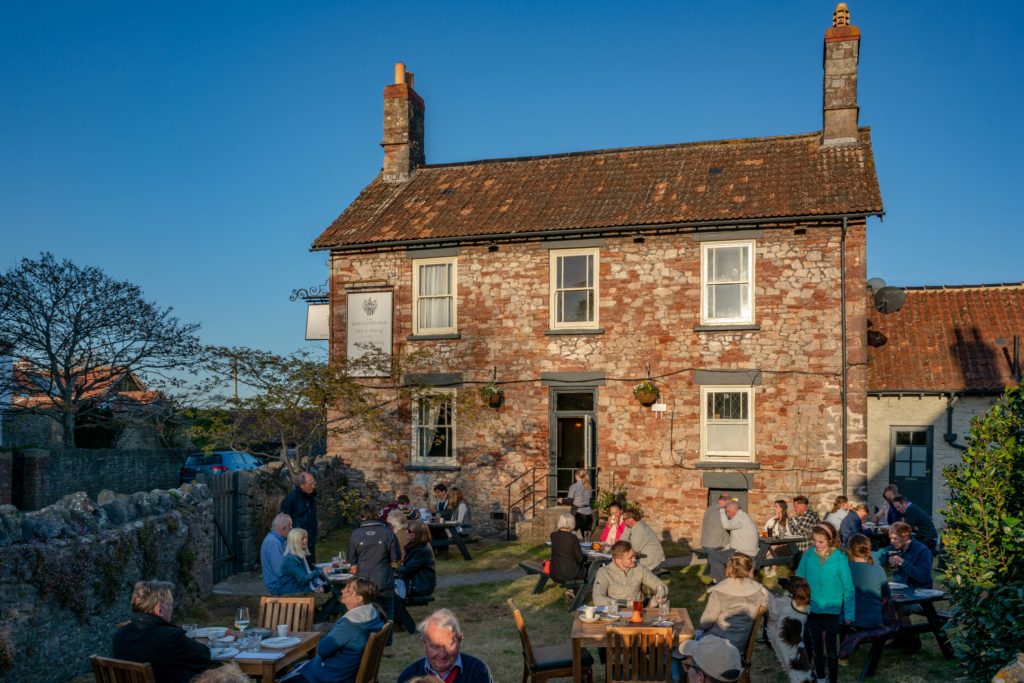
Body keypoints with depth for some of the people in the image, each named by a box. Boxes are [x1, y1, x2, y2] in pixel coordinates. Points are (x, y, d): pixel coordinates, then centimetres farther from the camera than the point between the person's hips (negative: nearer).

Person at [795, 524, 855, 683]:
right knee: (816, 647, 19)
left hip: (832, 610, -3)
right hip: (812, 609, 3)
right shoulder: (807, 556, -9)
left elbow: (848, 588, -10)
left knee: (831, 649, 8)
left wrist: (849, 613, -10)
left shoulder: (840, 558, -16)